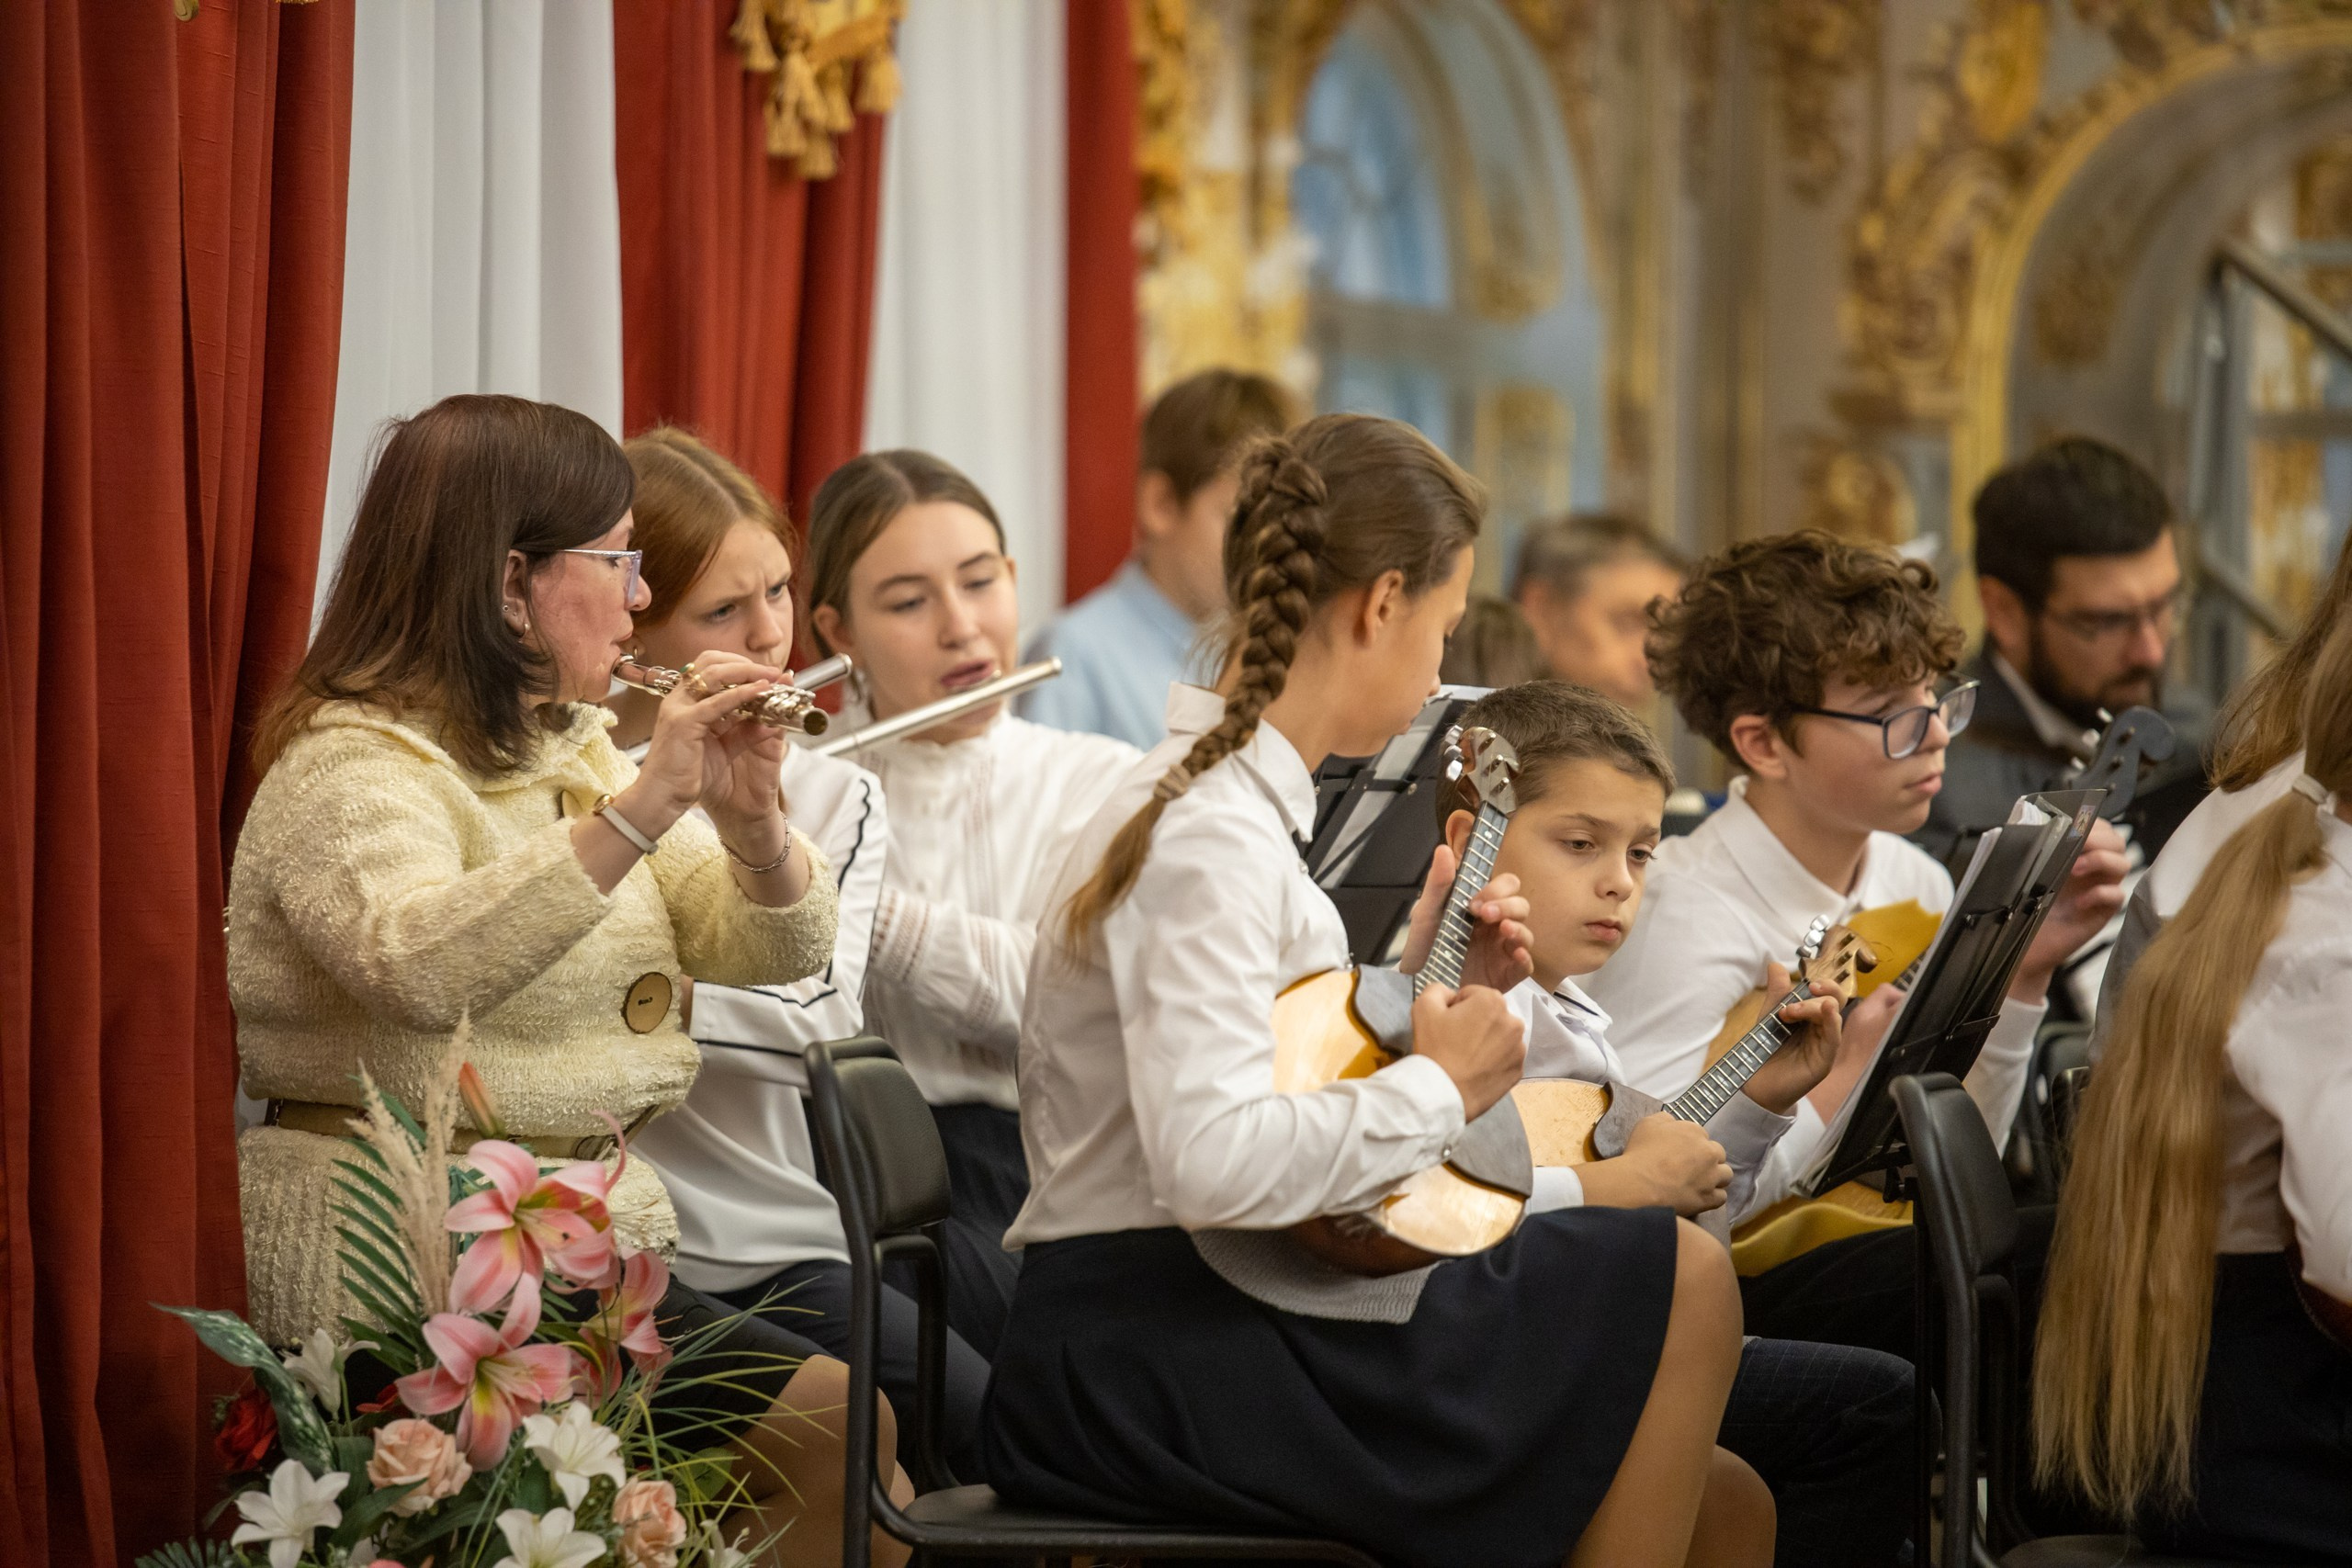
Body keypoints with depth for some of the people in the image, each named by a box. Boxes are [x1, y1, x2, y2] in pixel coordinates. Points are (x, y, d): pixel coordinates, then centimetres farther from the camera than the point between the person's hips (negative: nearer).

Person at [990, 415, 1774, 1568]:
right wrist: (1439, 1087, -17)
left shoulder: (1232, 806, 15)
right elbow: (1212, 1163, -29)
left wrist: (1424, 986, 11)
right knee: (1679, 1277, -14)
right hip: (1142, 1373, -10)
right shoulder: (1210, 840, -16)